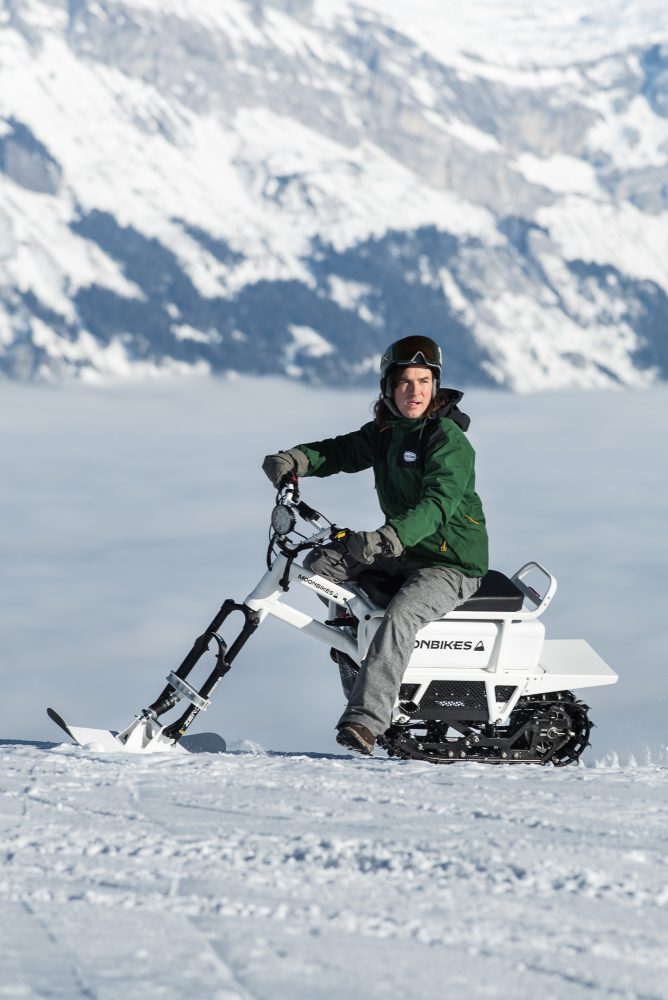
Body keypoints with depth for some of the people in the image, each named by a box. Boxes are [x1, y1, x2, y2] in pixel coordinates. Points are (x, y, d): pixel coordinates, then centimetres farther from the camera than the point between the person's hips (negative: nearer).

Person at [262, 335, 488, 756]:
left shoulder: (449, 439, -16)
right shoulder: (385, 432, 8)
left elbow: (437, 503, -29)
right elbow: (341, 451, 12)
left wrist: (388, 538, -44)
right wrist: (295, 460, -10)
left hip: (453, 563, -8)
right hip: (402, 551, 8)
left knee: (400, 617, -34)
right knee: (322, 563, -3)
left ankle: (365, 720, -42)